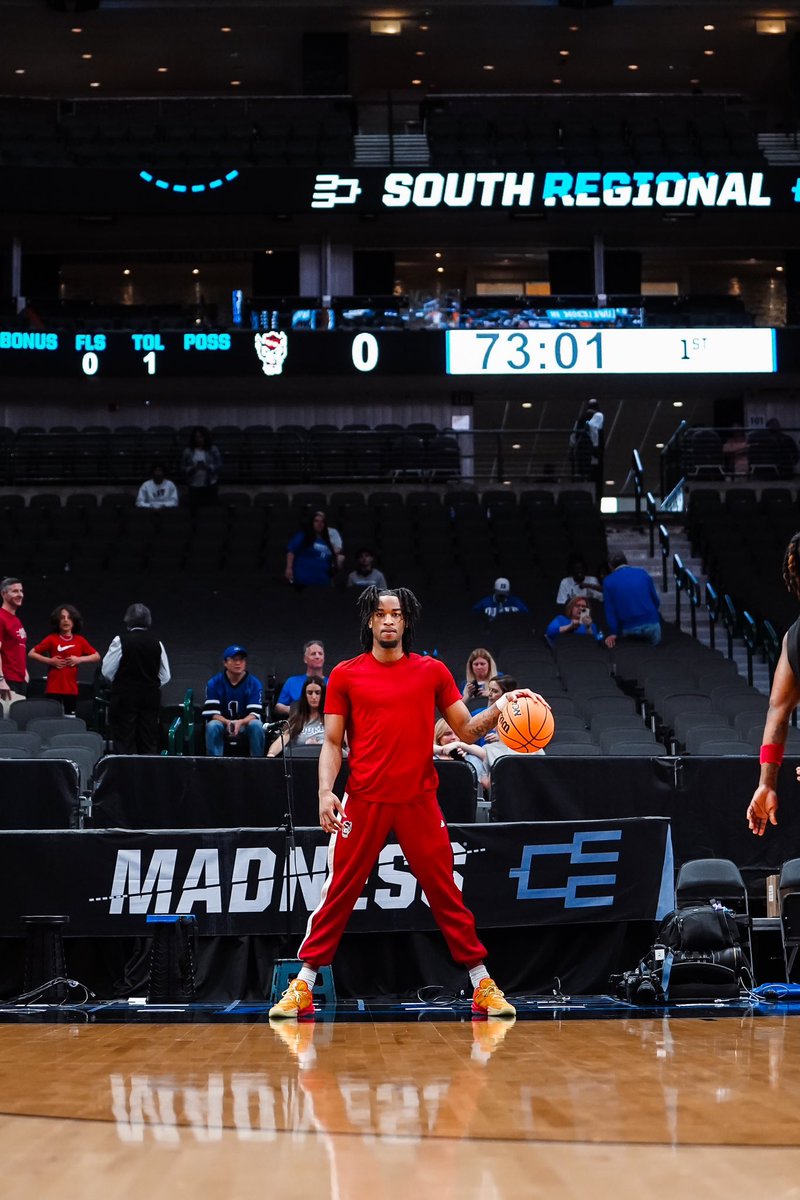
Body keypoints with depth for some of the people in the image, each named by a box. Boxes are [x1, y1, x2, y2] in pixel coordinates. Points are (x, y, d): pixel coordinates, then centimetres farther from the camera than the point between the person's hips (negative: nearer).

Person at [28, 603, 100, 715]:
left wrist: (80, 659, -5)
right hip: (53, 688, -2)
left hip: (71, 688, 2)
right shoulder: (51, 639, -1)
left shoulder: (80, 640, 5)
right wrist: (49, 661, -10)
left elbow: (96, 657, 11)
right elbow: (31, 653, 2)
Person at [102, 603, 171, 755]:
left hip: (125, 697, -4)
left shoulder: (121, 641, -9)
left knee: (124, 743, -1)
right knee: (149, 743, 7)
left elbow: (107, 671, -4)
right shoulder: (157, 642, 2)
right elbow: (165, 676, 6)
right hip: (151, 698, 4)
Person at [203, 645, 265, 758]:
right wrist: (228, 723, -32)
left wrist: (240, 722, -35)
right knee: (212, 726, -33)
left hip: (245, 723, 0)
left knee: (257, 725, -32)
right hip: (222, 722, 0)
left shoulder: (254, 683, -7)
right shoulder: (214, 683, -7)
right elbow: (212, 713, -12)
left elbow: (255, 713, -14)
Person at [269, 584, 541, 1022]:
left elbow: (467, 730, 9)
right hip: (363, 802, 0)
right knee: (338, 892, 2)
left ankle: (483, 986, 11)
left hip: (419, 801, 1)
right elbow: (332, 742, 5)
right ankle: (303, 986, 10)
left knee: (445, 892, 3)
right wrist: (325, 792, -8)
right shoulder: (345, 675, 4)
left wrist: (497, 709, -8)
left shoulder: (432, 671, 6)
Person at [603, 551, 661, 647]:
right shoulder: (642, 573, 9)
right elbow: (655, 600, 13)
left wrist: (613, 633, -1)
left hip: (628, 629, -1)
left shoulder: (609, 581, 3)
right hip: (651, 625, 1)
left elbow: (609, 609, -1)